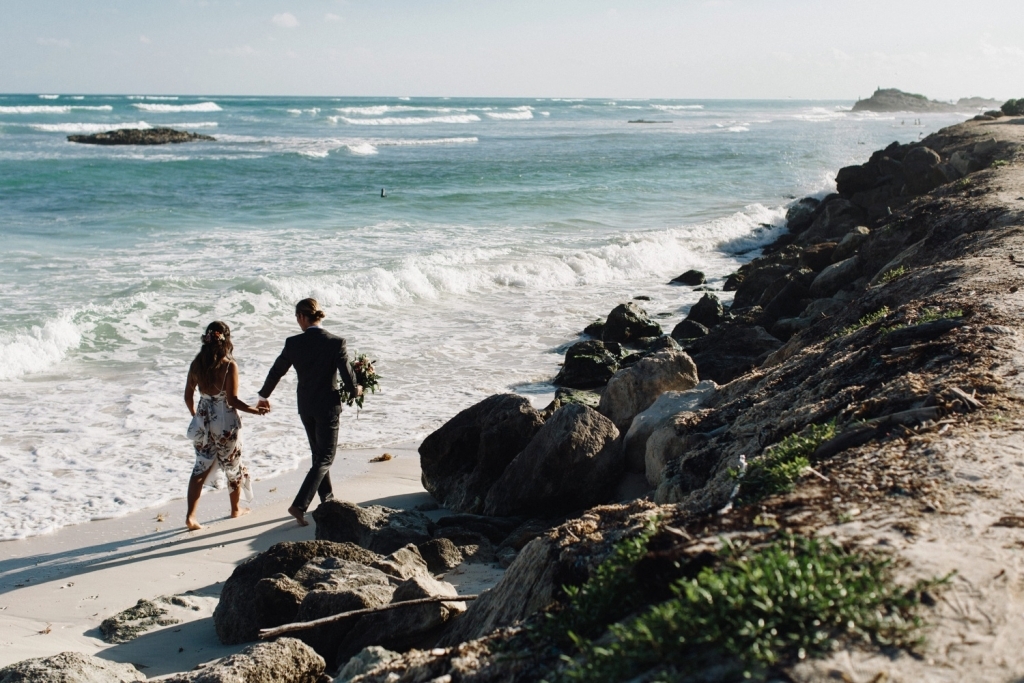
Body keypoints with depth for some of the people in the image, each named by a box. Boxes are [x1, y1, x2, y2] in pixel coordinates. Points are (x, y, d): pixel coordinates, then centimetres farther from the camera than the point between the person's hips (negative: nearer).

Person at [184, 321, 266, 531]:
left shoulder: (197, 364, -3)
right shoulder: (229, 366, -17)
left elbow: (188, 395, 5)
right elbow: (232, 400, -18)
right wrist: (255, 410, -7)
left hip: (203, 421, 4)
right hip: (225, 423, -4)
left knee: (201, 468, 11)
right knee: (233, 466, 16)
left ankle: (190, 516, 1)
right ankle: (236, 509, 33)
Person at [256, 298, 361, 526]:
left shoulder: (293, 343, -7)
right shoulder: (336, 343, -16)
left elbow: (276, 371, 5)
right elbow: (348, 376, -13)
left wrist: (264, 395, 22)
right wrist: (355, 390, 11)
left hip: (305, 406, 4)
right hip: (328, 406, -4)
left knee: (319, 454, 21)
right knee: (325, 458, 3)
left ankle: (327, 499, 33)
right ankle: (299, 505, -10)